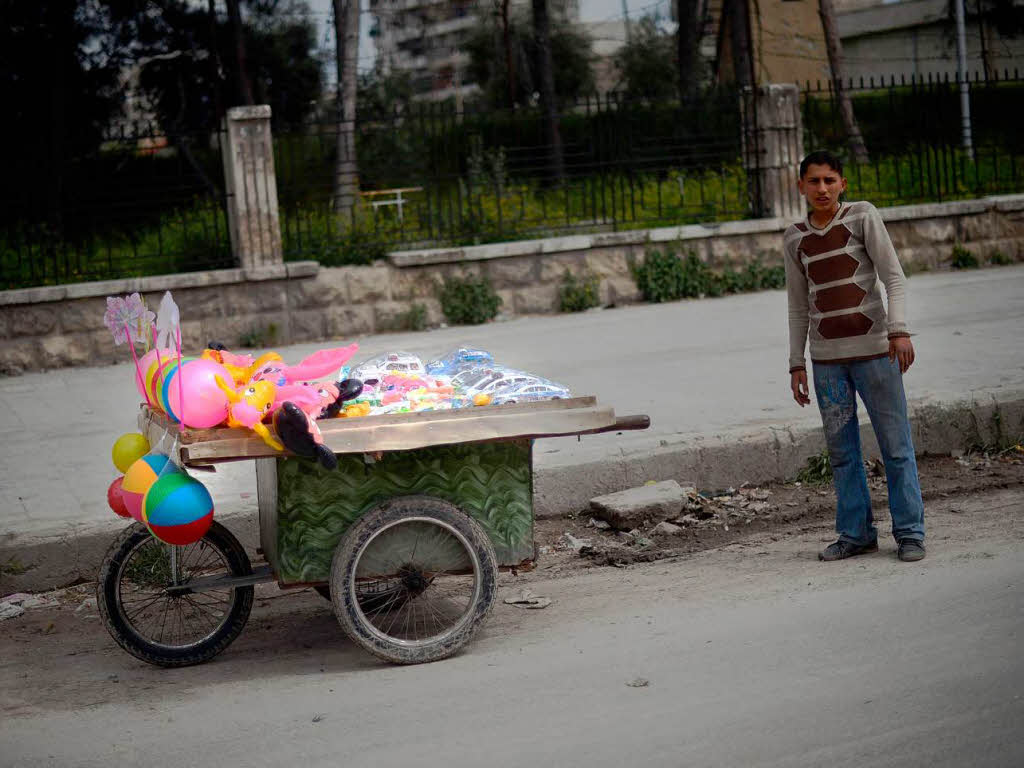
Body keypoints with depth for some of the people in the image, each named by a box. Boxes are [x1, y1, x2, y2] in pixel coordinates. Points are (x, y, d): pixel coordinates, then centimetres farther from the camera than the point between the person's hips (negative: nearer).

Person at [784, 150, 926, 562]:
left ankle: (910, 533, 5)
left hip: (873, 351, -3)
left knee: (896, 447, -3)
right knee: (841, 451, 4)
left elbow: (893, 276, -4)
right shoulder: (795, 238, 11)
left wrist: (899, 329, -17)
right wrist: (796, 364, 12)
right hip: (826, 359, 3)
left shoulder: (863, 216, 1)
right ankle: (856, 533, 12)